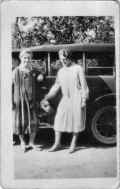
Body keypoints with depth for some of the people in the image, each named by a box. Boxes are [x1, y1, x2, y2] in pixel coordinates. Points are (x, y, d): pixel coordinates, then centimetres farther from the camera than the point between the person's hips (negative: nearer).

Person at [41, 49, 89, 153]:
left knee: (76, 120, 1)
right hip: (66, 98, 5)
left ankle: (73, 144, 13)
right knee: (59, 119, -4)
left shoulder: (78, 68, -4)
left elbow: (84, 85, -5)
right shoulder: (60, 71, 11)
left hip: (77, 98, -5)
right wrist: (46, 98, 10)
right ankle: (57, 143, 5)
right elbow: (56, 86, 16)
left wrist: (84, 100, -10)